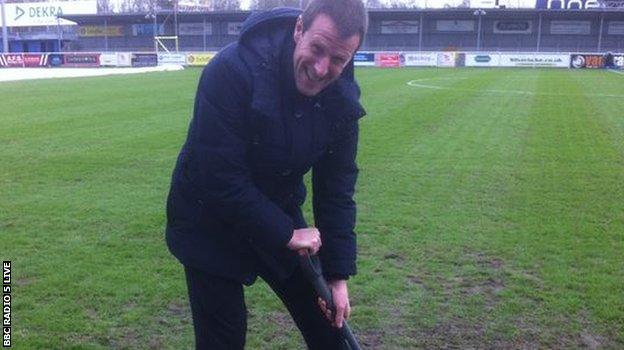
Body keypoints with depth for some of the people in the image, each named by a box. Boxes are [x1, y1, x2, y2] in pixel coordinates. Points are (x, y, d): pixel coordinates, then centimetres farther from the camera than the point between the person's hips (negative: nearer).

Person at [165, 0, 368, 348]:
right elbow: (219, 178, -30)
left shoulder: (342, 97, -12)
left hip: (279, 215, 5)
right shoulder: (232, 71, -30)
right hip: (211, 224, -4)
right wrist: (286, 234, -22)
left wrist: (338, 274, -5)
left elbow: (336, 187, -6)